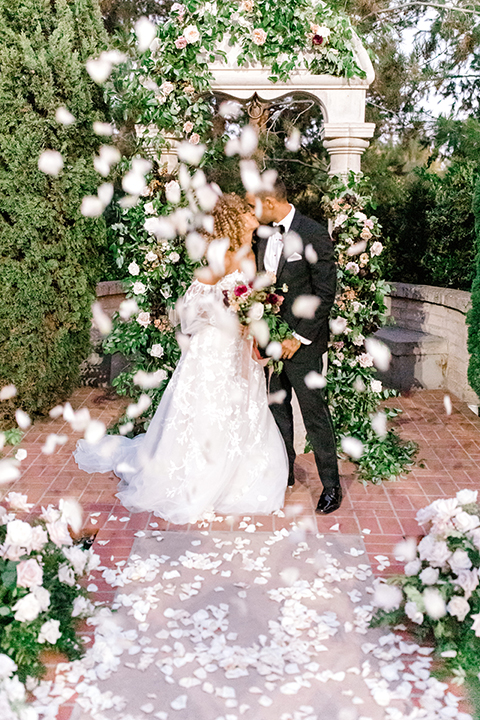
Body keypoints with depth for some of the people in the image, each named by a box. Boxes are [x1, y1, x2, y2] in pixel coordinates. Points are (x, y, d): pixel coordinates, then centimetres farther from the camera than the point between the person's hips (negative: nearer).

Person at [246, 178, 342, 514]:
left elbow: (325, 294, -15)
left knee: (314, 413, 1)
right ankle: (284, 471, 33)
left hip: (302, 343, -7)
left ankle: (331, 484, 15)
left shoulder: (314, 235, -15)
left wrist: (299, 337, -16)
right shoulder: (264, 234, 6)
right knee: (277, 408, 16)